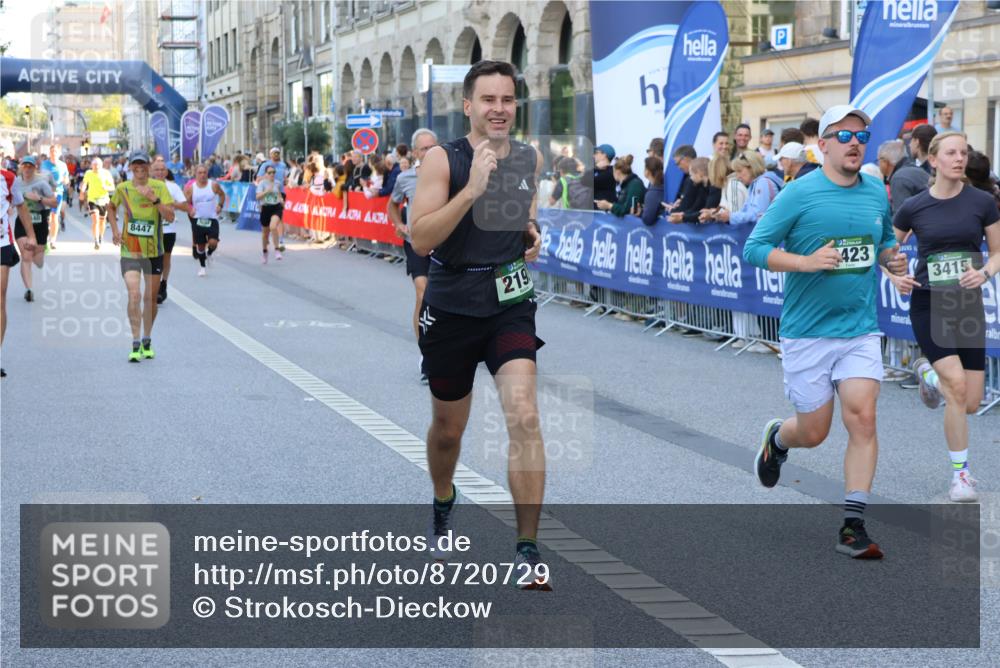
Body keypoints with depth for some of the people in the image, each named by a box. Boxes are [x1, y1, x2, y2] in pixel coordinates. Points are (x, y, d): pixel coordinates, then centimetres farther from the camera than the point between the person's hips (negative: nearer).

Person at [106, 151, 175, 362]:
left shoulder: (159, 187, -3)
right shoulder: (122, 188, 0)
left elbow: (170, 216, -12)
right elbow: (111, 208, 20)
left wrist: (154, 199, -25)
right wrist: (115, 230, 7)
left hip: (154, 251, 1)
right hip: (129, 251, -1)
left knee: (151, 297, 9)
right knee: (134, 294, -16)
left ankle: (147, 342, 27)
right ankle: (135, 345, -14)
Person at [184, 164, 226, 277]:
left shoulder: (213, 185, -3)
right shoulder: (191, 188, -3)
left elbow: (222, 194, 14)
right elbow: (186, 202, 5)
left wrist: (220, 205, 1)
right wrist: (190, 210, -13)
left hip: (212, 219, -1)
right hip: (198, 219, 1)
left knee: (213, 242, -17)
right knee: (200, 245, 6)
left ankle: (209, 254, 18)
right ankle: (202, 267, 24)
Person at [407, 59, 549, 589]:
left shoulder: (530, 159, 4)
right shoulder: (442, 160, -11)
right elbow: (420, 239, -20)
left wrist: (532, 233, 3)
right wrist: (471, 190, -29)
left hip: (510, 302, 2)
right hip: (451, 307, -2)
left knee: (524, 417, -17)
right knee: (448, 428, 15)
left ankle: (527, 551, -12)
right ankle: (443, 504, 48)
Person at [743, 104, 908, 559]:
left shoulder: (877, 193, 7)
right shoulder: (799, 193, -9)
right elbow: (754, 248, -10)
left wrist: (892, 259, 1)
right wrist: (806, 261, -23)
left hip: (861, 330, 3)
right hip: (807, 332, -3)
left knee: (862, 420, -11)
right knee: (813, 433, 5)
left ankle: (852, 528, -5)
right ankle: (777, 437, 42)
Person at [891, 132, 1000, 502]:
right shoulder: (913, 207, -3)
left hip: (968, 306, 2)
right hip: (928, 305, -2)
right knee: (956, 383, -19)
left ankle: (928, 372, 37)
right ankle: (960, 473, -2)